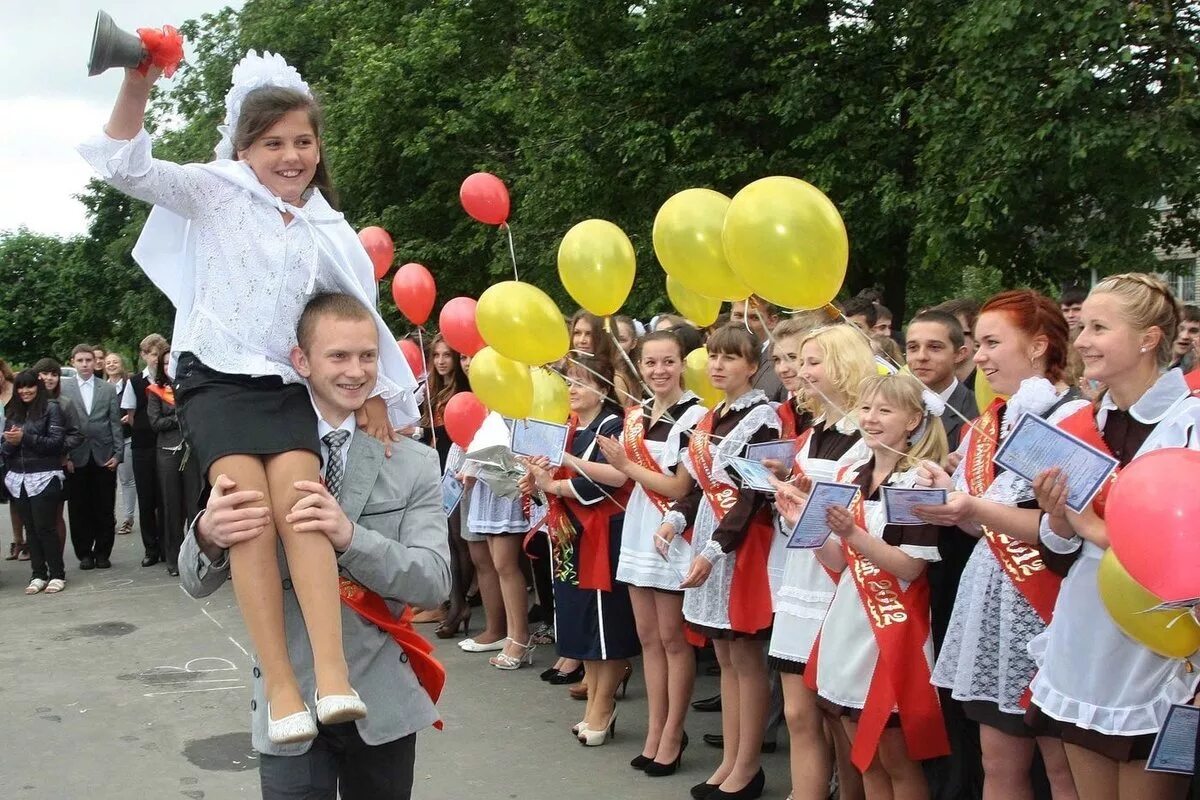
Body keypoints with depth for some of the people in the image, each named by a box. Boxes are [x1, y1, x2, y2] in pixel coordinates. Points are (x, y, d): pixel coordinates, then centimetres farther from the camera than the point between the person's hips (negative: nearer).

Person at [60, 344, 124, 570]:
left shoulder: (108, 389, 8)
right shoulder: (63, 389, 3)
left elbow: (115, 423, 7)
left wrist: (118, 453, -1)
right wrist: (64, 456, -6)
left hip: (104, 456, 1)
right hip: (76, 458, -1)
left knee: (105, 509, 4)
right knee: (79, 509, 4)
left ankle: (102, 553, 15)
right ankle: (84, 554, 15)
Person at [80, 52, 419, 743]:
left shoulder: (328, 231, 14)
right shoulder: (216, 193, 4)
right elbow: (128, 167, -8)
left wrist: (377, 391, 18)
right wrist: (137, 86, -22)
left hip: (285, 386, 3)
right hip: (215, 378, -2)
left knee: (301, 505, -23)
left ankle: (334, 679, -32)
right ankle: (283, 691, -25)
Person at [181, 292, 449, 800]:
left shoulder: (413, 462, -2)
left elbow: (435, 582, -11)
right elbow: (197, 582, -5)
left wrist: (350, 536, -29)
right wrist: (209, 534, -30)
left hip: (383, 704, 1)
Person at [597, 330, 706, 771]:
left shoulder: (694, 416, -13)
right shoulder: (636, 415, 9)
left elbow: (679, 487, -16)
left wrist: (625, 464, -13)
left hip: (673, 537, -7)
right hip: (639, 534, 7)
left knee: (673, 639, 3)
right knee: (648, 637, 12)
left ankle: (672, 735, 13)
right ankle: (654, 729, 21)